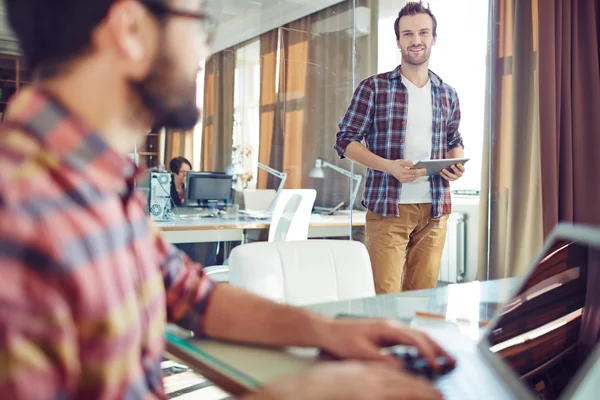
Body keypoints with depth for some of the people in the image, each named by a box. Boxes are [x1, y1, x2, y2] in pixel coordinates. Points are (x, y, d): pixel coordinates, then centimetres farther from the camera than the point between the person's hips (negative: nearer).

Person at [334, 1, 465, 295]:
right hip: (387, 207, -4)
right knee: (385, 296, -5)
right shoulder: (374, 88, -1)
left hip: (434, 210, 4)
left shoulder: (447, 94, 13)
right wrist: (389, 166, -17)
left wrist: (456, 163, 0)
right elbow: (345, 141, -2)